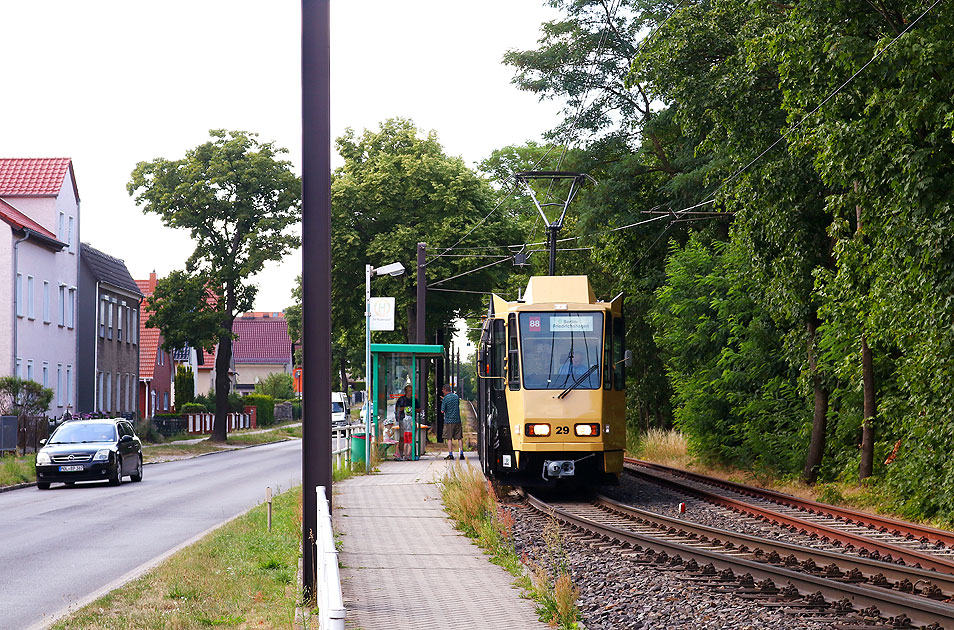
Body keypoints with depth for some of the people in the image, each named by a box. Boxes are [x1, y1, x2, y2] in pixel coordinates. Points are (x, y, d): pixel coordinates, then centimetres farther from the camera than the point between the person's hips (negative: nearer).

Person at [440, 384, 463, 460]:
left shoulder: (445, 399, -11)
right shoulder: (456, 396, 5)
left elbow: (442, 410, -11)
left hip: (449, 420, -4)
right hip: (457, 420, 4)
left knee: (449, 438, 2)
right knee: (459, 437, 8)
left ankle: (450, 454, -1)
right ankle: (461, 453, 4)